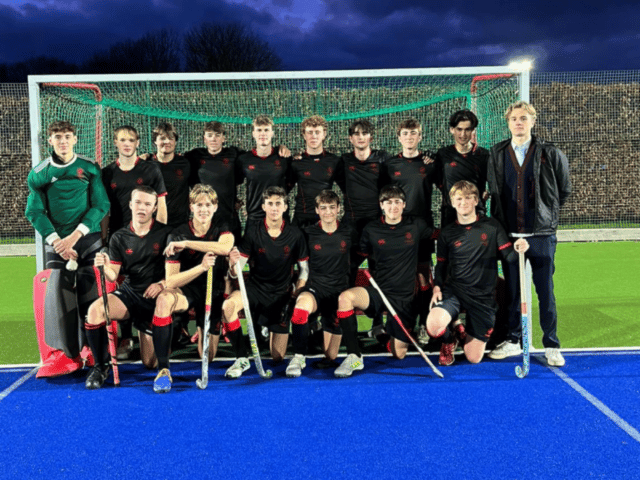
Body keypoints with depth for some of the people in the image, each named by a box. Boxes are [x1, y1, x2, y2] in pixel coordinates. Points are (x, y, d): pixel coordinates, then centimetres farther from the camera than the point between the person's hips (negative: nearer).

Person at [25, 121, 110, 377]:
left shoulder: (90, 168, 3)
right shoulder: (39, 173, 6)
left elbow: (101, 206, -1)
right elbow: (34, 212, 3)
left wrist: (75, 235, -11)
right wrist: (56, 241, -9)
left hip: (88, 239, -1)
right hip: (56, 242, 1)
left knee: (89, 294, -5)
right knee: (57, 292, -11)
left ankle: (91, 348, 8)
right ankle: (61, 353, -9)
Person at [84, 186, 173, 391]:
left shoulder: (165, 234, -3)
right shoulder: (119, 237, 4)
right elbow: (113, 275, -2)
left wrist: (162, 284, -22)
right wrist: (105, 268, -25)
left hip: (155, 298, -2)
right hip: (129, 293, 2)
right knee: (95, 309, -26)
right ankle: (101, 366, -9)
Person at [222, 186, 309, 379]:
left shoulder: (295, 234, -4)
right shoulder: (253, 231, -6)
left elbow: (304, 269, 5)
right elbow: (236, 273, -9)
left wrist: (296, 294, -9)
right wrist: (233, 264, -33)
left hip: (281, 294, 0)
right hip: (255, 289, 0)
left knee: (277, 359, 1)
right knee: (228, 305, -35)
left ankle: (272, 331, 37)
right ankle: (241, 359, -20)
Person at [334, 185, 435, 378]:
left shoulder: (416, 226, 0)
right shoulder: (371, 230, 1)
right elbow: (363, 255, 15)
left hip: (405, 298, 0)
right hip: (378, 291, 0)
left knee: (399, 354, 2)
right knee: (345, 297, -32)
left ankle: (391, 329, 39)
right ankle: (354, 357, -22)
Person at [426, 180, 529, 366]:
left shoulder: (491, 226, 2)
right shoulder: (447, 233, 5)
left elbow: (508, 257, -2)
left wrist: (517, 250, -24)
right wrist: (437, 287, -4)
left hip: (483, 296, 0)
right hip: (453, 291, 1)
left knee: (474, 358, -1)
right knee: (434, 326, -30)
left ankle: (463, 334, 35)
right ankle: (449, 339, 9)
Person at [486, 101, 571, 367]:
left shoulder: (551, 154, 0)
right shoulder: (497, 154, 6)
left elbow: (564, 190, 10)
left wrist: (547, 213, 11)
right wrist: (502, 220, 8)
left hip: (542, 234, -2)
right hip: (509, 233, 2)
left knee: (545, 291, 2)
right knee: (511, 290, 10)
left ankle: (551, 345, 13)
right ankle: (512, 340, 22)